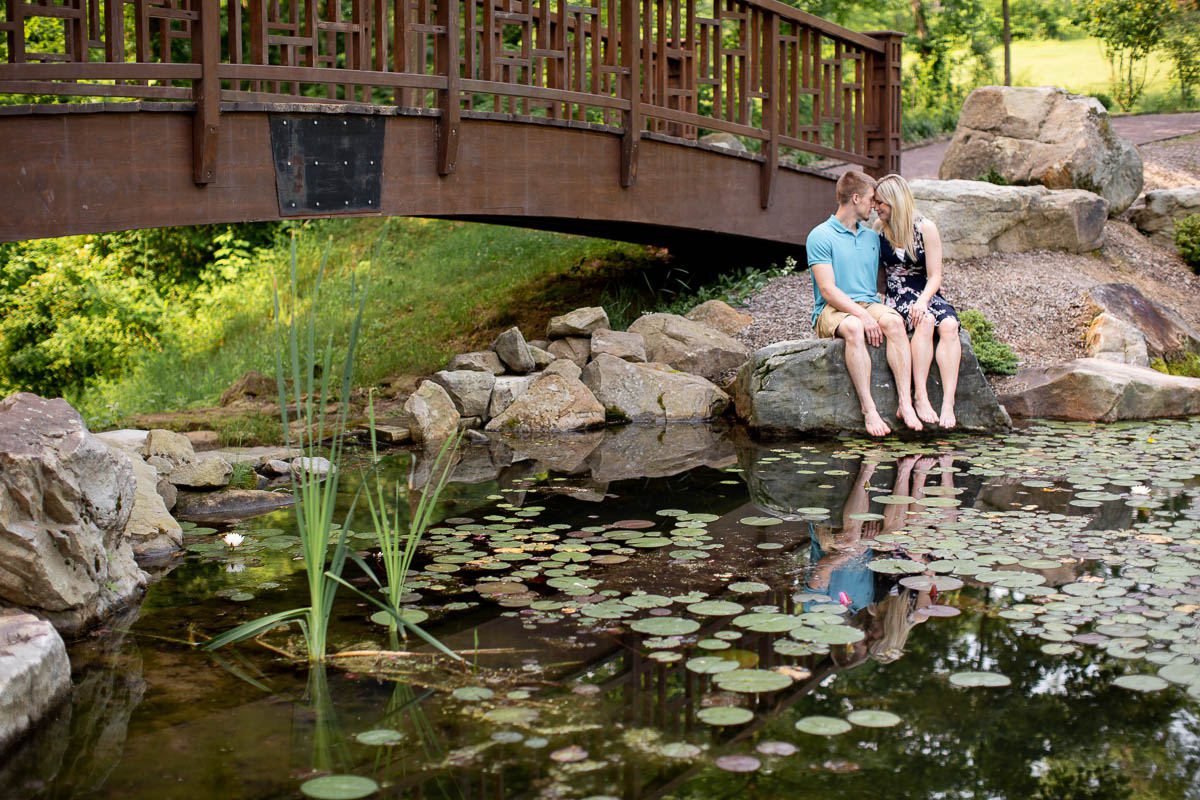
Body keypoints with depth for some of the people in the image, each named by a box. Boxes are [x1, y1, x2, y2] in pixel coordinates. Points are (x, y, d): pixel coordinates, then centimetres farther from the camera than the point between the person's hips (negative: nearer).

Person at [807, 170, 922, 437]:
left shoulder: (872, 237, 21)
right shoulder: (820, 237, -1)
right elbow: (828, 290, -11)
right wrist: (863, 316, -22)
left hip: (869, 304, 5)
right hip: (831, 310, -5)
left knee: (894, 321, -30)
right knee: (853, 328, -39)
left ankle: (906, 404, -38)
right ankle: (869, 410, -41)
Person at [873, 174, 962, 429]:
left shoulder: (925, 228, -2)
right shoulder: (878, 228, 3)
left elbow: (934, 277, -5)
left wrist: (922, 301, -22)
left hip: (927, 292, 1)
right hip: (896, 295, -1)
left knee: (949, 325, -32)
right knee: (925, 321, -35)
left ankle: (948, 403, -41)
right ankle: (920, 397, -41)